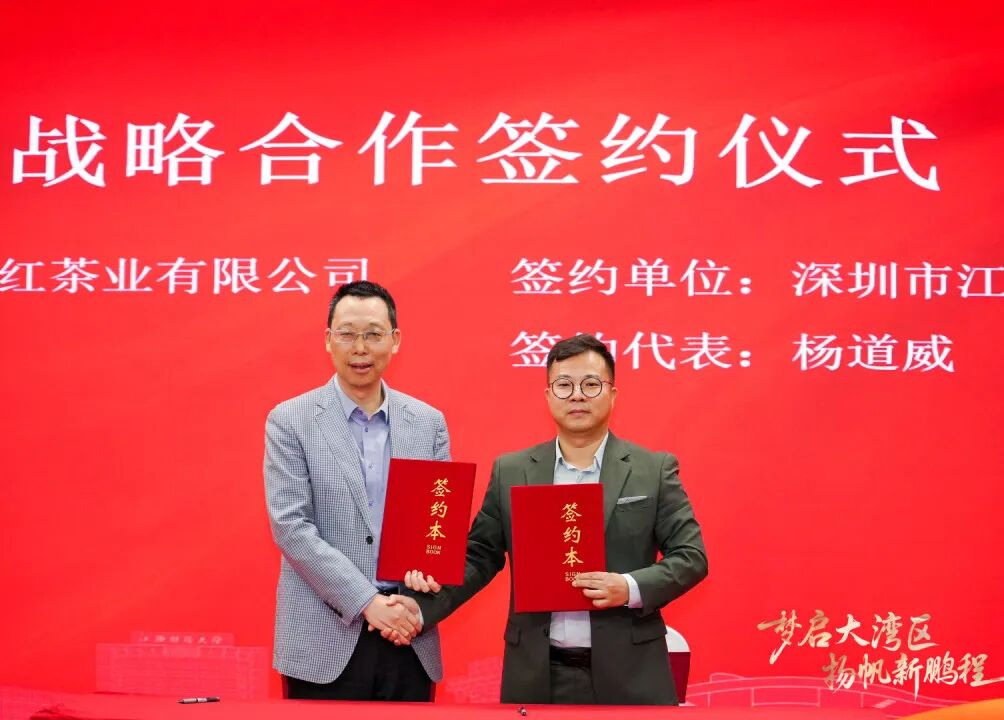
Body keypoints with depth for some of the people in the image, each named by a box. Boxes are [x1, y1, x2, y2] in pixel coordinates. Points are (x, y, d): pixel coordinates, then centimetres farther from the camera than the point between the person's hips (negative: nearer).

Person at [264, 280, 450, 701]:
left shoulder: (429, 423, 8)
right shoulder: (290, 421, -2)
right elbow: (291, 527, -10)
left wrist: (417, 601, -10)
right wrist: (368, 602, -16)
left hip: (410, 640, 3)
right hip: (325, 642, -3)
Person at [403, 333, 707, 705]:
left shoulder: (654, 470, 2)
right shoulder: (510, 472, 7)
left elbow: (691, 556, 1)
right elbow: (479, 557, 9)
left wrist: (632, 588, -16)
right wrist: (422, 609, -6)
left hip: (628, 672, -1)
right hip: (537, 675, 1)